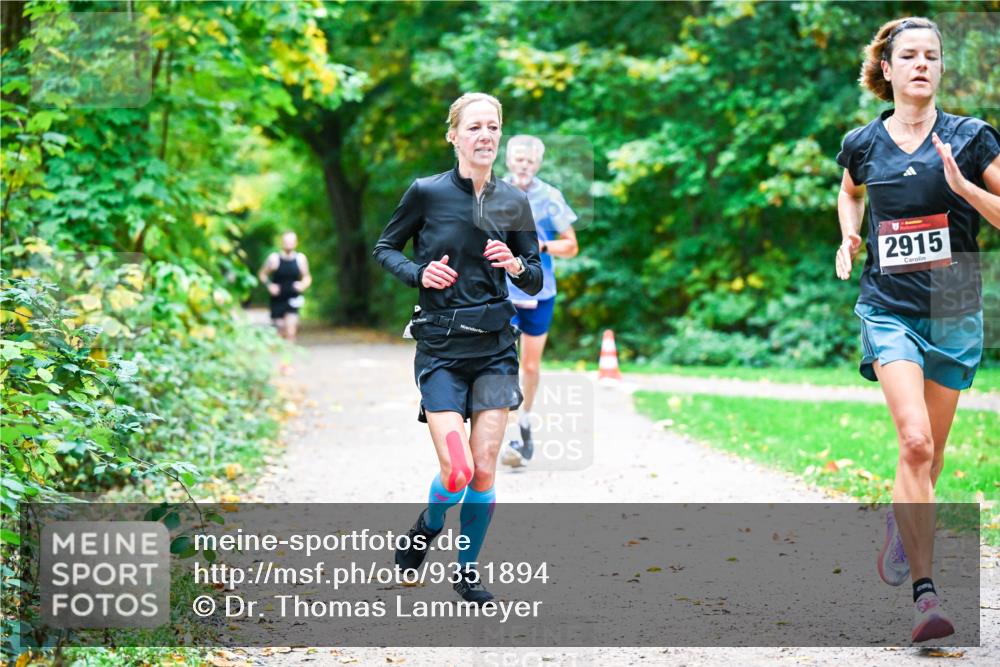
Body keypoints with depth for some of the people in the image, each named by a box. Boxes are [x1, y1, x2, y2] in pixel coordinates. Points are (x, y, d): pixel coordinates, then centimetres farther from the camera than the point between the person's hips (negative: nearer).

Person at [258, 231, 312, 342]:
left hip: (293, 300, 0)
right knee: (280, 333, 5)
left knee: (290, 333, -15)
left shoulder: (300, 259, 0)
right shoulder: (274, 258, -4)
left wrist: (303, 285, -11)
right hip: (277, 300, 0)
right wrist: (269, 285, -9)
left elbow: (307, 278, 11)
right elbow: (262, 274, 8)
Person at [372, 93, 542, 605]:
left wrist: (516, 266, -13)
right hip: (440, 349, -2)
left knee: (484, 471, -1)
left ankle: (468, 570, 20)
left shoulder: (513, 202, 3)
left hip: (495, 347, 3)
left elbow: (536, 282, 9)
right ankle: (427, 528, 22)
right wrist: (418, 274, -10)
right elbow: (384, 248, 9)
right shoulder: (427, 192, -4)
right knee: (457, 471, -13)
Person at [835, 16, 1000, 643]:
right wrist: (850, 238, 9)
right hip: (889, 309, -1)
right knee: (915, 441, -18)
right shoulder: (863, 144, 3)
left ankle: (901, 521, 46)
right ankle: (926, 593, -19)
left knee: (933, 448, 12)